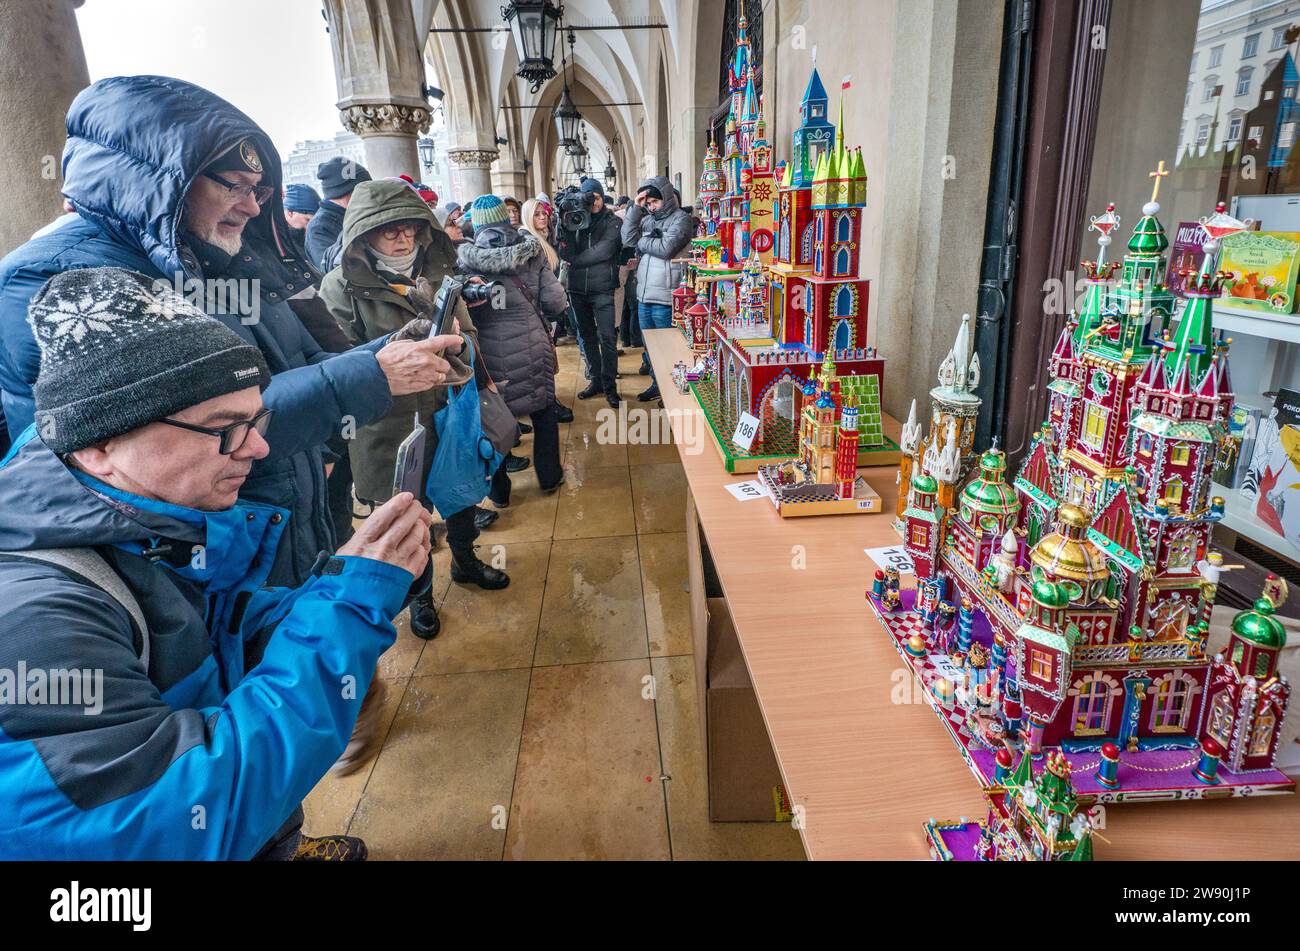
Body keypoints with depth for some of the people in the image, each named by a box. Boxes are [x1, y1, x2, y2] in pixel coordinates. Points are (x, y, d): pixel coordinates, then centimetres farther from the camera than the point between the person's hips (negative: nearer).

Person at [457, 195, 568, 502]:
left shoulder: (466, 256, -6)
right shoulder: (531, 249, -3)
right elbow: (555, 302, -6)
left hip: (491, 348, 0)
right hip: (533, 346, 1)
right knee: (544, 411, 19)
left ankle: (498, 490, 24)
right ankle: (549, 476, 30)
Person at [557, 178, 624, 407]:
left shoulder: (611, 222, -1)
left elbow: (603, 251, -15)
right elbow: (566, 253, -5)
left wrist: (575, 261, -7)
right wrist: (565, 225, -17)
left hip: (602, 288, -4)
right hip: (577, 288, 4)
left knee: (606, 337, -7)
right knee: (587, 336, 12)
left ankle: (609, 384, 1)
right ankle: (596, 379, 23)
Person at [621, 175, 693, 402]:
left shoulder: (681, 219, -6)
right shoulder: (648, 219, 13)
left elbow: (666, 248, -19)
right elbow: (628, 239, 1)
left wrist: (642, 242, -4)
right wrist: (635, 208, -3)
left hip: (665, 297, -7)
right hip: (643, 294, 7)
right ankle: (657, 383, 32)